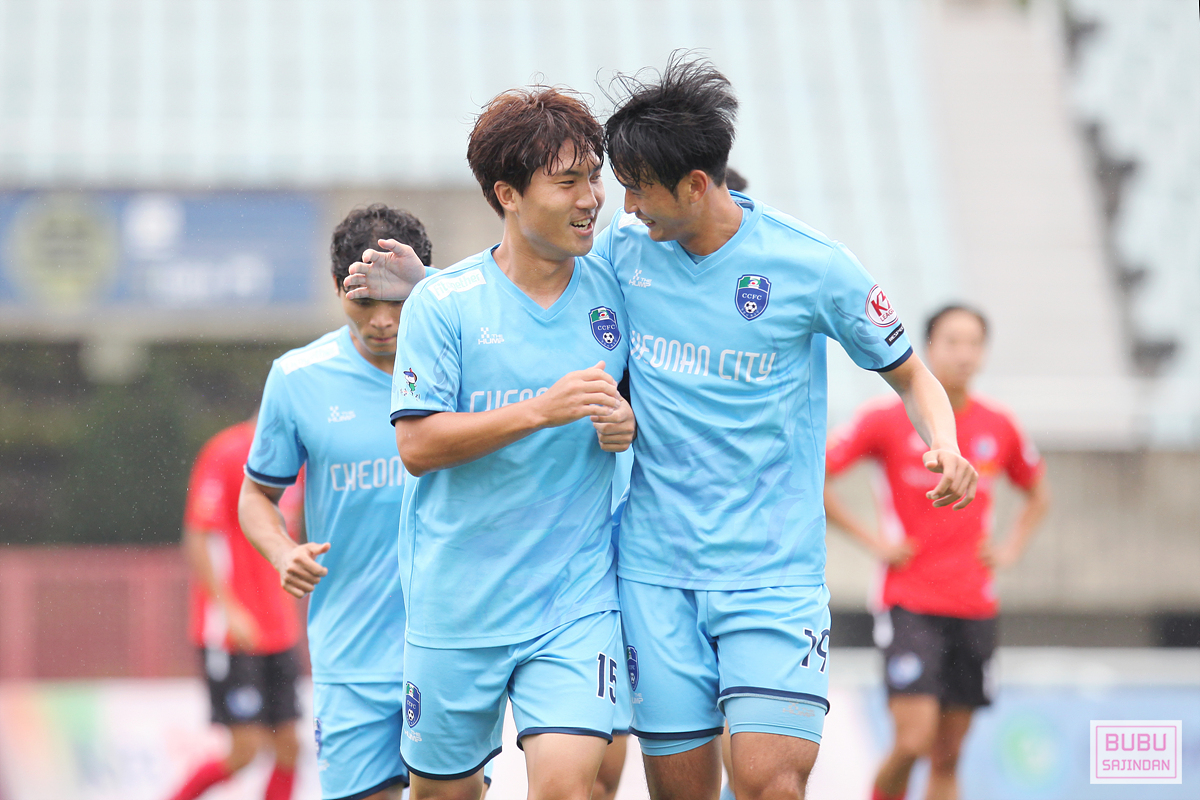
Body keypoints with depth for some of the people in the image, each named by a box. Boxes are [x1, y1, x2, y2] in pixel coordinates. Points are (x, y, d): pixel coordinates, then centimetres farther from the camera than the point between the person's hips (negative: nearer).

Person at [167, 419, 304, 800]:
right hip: (230, 635, -8)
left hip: (279, 633, 8)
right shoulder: (225, 454, -11)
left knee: (288, 747, 1)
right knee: (245, 749, -10)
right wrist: (229, 609, -21)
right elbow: (197, 542, -14)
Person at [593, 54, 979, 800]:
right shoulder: (624, 246, 2)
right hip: (655, 569, 3)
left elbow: (910, 374, 4)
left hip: (773, 567, -3)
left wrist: (944, 448, -17)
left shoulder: (809, 264, -7)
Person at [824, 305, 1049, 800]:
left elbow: (1037, 494, 24)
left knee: (947, 757, 5)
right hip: (910, 604, -4)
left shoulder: (999, 427, 6)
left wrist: (1011, 549, 8)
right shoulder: (888, 419, -5)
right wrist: (871, 540, -6)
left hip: (975, 607, 4)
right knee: (913, 740, -16)